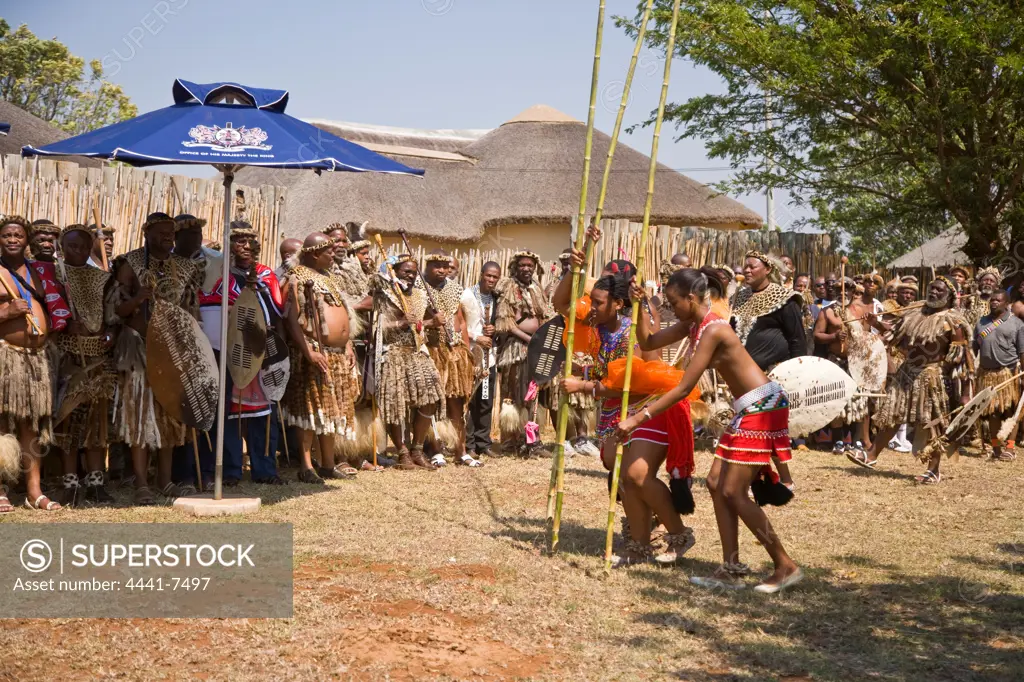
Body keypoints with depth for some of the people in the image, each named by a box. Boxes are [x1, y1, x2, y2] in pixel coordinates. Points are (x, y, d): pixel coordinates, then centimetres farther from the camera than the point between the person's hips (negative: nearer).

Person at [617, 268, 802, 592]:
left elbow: (684, 389, -22)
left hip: (762, 407, -10)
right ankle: (730, 570, 12)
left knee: (733, 492, -8)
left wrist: (638, 418, -21)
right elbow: (650, 341, 16)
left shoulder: (712, 330, -20)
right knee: (717, 483, 8)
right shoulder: (693, 325, 8)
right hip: (749, 409, 10)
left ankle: (786, 566, -1)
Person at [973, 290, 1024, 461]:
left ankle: (1009, 448, 5)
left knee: (1009, 412, 0)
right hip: (986, 374, 4)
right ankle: (996, 447, 16)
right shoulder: (981, 323, 12)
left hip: (1009, 374, -4)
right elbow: (973, 348, 13)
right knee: (992, 412, 7)